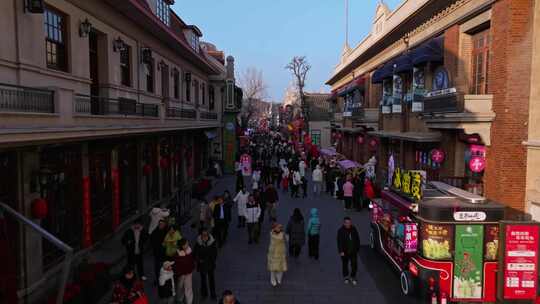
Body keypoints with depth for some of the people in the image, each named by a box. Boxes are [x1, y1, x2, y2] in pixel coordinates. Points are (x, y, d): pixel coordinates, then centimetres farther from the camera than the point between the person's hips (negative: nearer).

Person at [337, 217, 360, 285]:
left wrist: (357, 248, 6)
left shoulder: (354, 229, -3)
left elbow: (357, 240, 6)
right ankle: (346, 277, 32)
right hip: (345, 251, -2)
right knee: (345, 265, 13)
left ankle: (353, 277, 23)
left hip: (353, 251, 2)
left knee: (354, 265, 4)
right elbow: (339, 242, -15)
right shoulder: (341, 231, -14)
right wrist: (341, 251, -18)